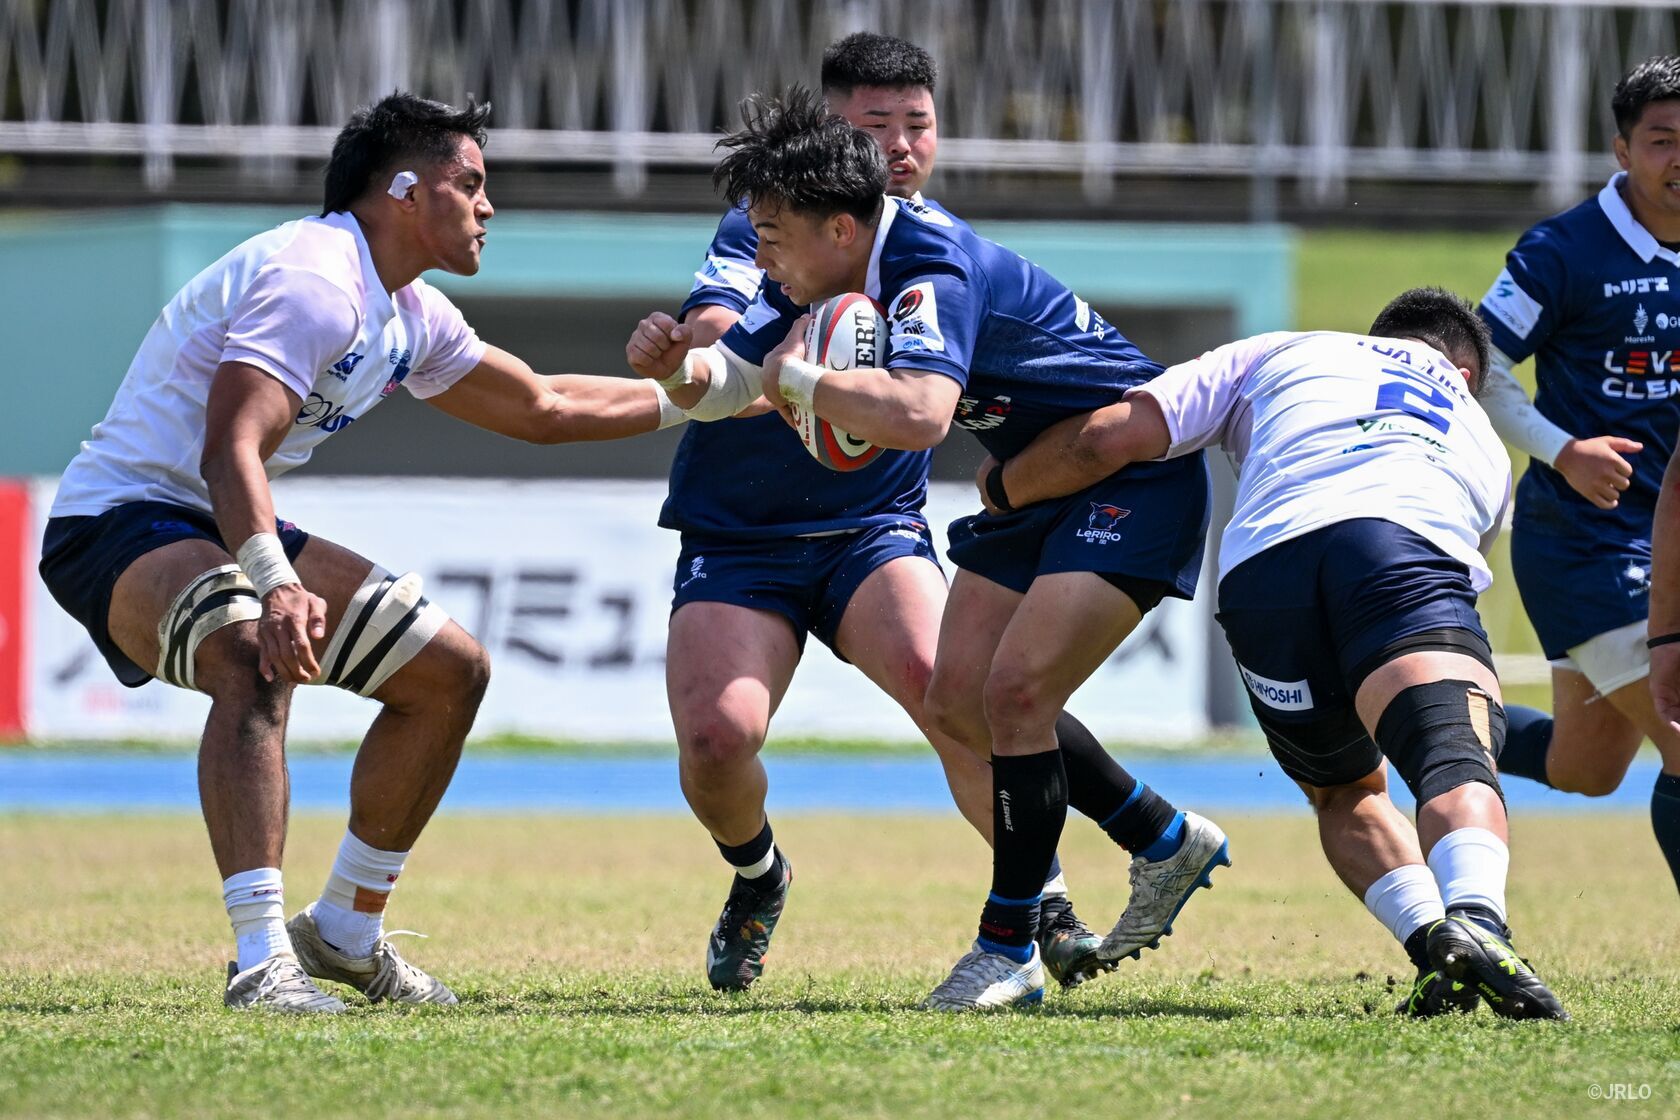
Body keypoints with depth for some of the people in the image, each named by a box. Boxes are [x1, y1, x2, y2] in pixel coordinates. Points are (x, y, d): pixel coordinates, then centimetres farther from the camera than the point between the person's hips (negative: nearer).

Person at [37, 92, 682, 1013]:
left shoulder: (409, 316, 11)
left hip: (229, 531, 11)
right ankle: (263, 961, -46)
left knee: (449, 670, 9)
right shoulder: (313, 282, -21)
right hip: (121, 520, -11)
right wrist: (274, 582, -48)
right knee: (257, 656, -39)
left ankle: (345, 934, 19)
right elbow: (230, 452, -34)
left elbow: (541, 409, 27)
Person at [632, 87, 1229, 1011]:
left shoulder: (932, 267, -32)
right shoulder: (822, 276, -4)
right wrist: (678, 366, -22)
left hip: (1135, 475, -10)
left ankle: (1010, 948, -9)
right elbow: (727, 381, 1)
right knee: (959, 700, 7)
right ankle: (1168, 843, 23)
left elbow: (919, 415, -48)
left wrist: (800, 377, -34)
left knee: (1016, 691, -19)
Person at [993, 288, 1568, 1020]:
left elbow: (1109, 438, 26)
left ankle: (1432, 940, -4)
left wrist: (1002, 490, 43)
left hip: (1261, 563, 1)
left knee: (1346, 794, 22)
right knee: (1459, 757, -20)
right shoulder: (1481, 440, 40)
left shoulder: (1278, 355, 36)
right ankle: (1474, 921, -51)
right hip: (1408, 547, -1)